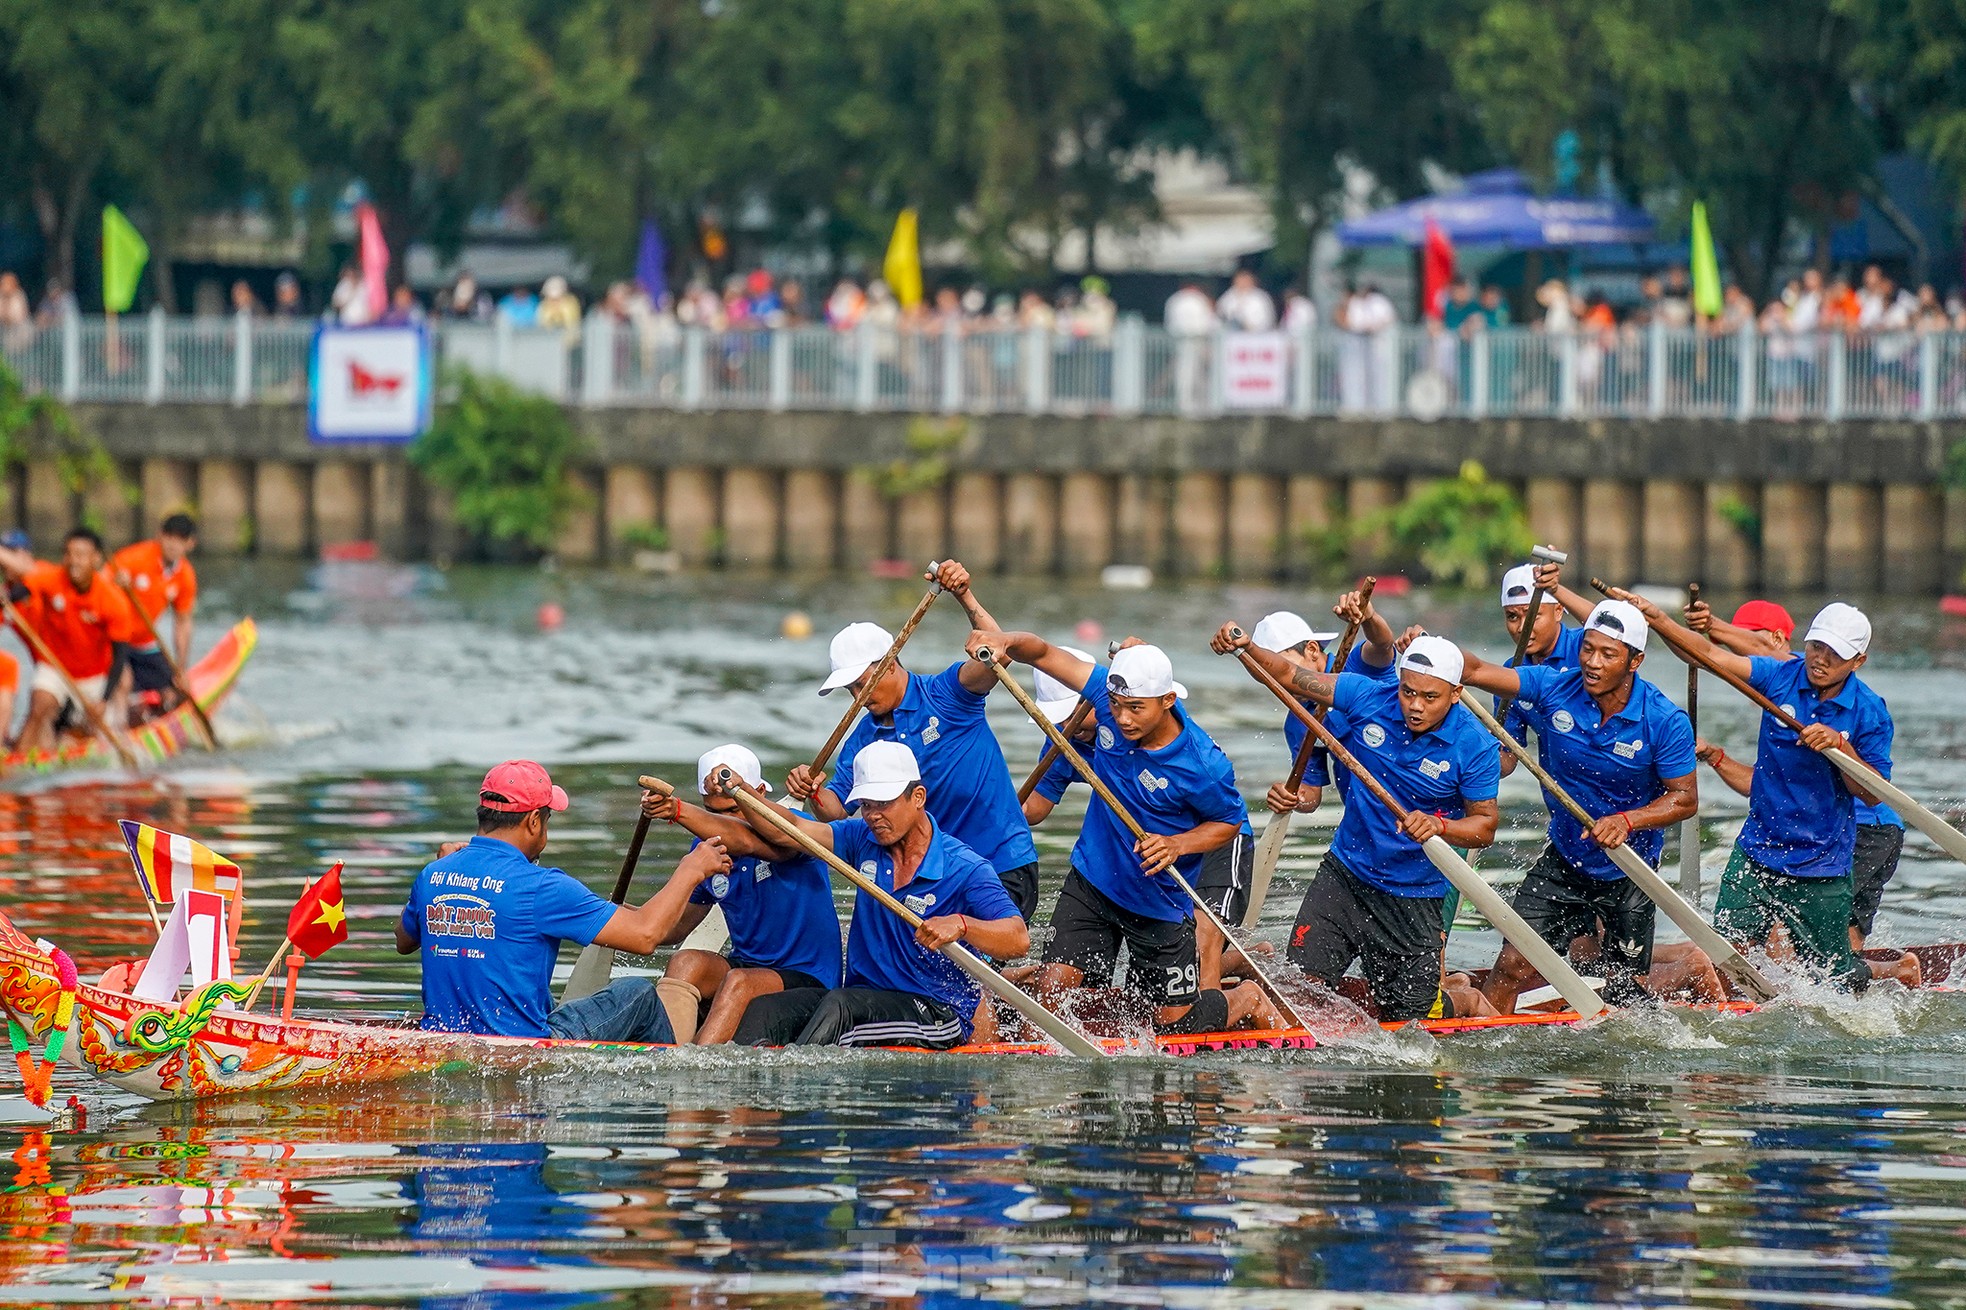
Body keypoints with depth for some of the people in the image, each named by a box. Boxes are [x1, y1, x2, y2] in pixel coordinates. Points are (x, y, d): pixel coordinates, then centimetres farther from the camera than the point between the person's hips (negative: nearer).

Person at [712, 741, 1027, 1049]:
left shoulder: (964, 868, -9)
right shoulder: (863, 840, 9)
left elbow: (1019, 940, -20)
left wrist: (960, 925, -38)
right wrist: (739, 790, -15)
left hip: (939, 1015, -6)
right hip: (862, 996, 6)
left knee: (839, 1005, -34)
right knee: (761, 1013, -17)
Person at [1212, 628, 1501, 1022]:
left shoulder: (1474, 747, -16)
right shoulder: (1368, 699, -10)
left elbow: (1486, 826, -12)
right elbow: (1288, 676, -6)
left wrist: (1439, 826, -32)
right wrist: (1244, 647, -23)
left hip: (1414, 897, -3)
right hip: (1345, 872, 3)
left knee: (1408, 1018, 6)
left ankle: (1468, 1002, 39)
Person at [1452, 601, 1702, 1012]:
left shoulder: (1664, 722, -20)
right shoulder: (1553, 690, -14)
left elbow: (1686, 799, -15)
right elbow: (1474, 671, -18)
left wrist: (1627, 821, -31)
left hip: (1630, 876, -2)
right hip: (1562, 865, 2)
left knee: (1625, 990, 10)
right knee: (1513, 966, -10)